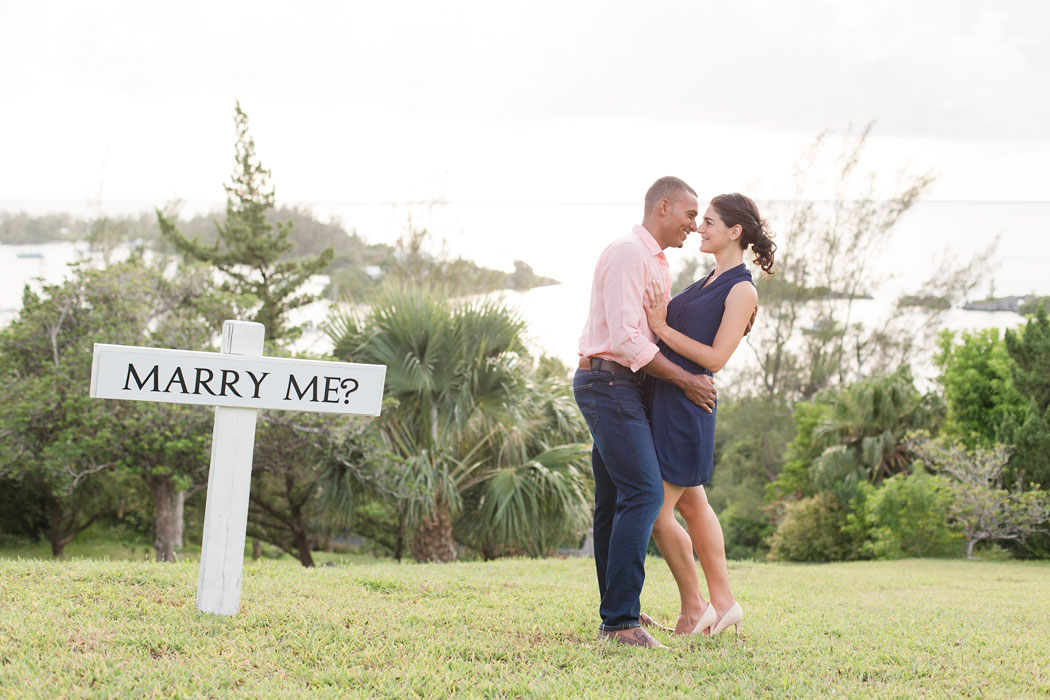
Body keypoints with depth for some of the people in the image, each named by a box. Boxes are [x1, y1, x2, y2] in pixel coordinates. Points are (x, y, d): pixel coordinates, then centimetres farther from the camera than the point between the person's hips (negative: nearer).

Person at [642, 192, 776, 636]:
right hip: (662, 400, 9)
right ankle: (723, 602, 21)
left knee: (657, 512, -6)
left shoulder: (742, 291, -10)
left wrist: (661, 329, -17)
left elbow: (715, 358, -16)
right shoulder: (708, 283, 17)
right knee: (691, 503, 13)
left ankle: (694, 607, 6)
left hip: (687, 403, -9)